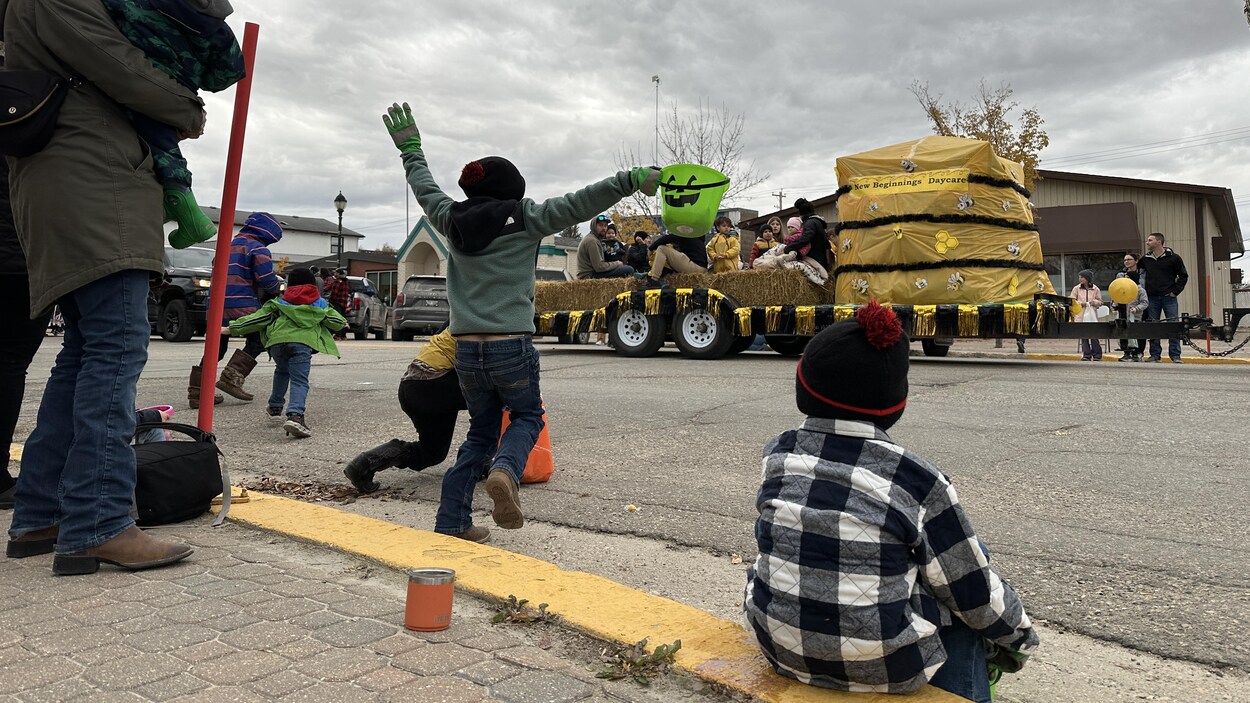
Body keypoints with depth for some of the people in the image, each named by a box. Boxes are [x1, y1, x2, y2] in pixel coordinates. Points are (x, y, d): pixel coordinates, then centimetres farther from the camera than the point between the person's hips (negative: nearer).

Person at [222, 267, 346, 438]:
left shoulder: (280, 302, 26)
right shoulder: (319, 303, 25)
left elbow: (258, 318, 21)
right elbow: (336, 321, 29)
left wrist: (231, 329, 28)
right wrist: (343, 323, 53)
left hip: (277, 342, 3)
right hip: (302, 342, -3)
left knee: (282, 371, 31)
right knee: (299, 381, -8)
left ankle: (275, 407, 36)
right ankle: (295, 415, -30)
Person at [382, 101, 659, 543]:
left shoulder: (453, 221, 9)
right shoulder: (524, 219, -3)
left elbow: (425, 188, 27)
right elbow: (578, 204, -9)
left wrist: (411, 150, 42)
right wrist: (630, 180, -8)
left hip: (466, 349, 5)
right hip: (511, 347, -4)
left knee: (482, 430, 18)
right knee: (526, 416, 16)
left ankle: (452, 520, 13)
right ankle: (505, 471, -17)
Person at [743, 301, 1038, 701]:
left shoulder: (777, 455, -6)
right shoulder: (917, 481, -17)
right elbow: (973, 591, -6)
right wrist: (1019, 635, 15)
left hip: (781, 648, 4)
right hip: (882, 667, -4)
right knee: (968, 559, 16)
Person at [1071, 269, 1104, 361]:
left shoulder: (1095, 289, 6)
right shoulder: (1076, 289, 6)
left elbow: (1100, 302, 11)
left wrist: (1095, 302, -9)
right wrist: (1080, 303, -10)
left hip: (1092, 315, -1)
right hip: (1081, 315, 1)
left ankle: (1097, 355, 4)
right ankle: (1086, 355, 6)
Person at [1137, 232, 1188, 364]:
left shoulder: (1173, 258, 0)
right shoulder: (1145, 259, 9)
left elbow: (1183, 276, 3)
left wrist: (1175, 291, -3)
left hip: (1169, 297, -3)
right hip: (1152, 297, 3)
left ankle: (1175, 355, 0)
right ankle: (1155, 354, 8)